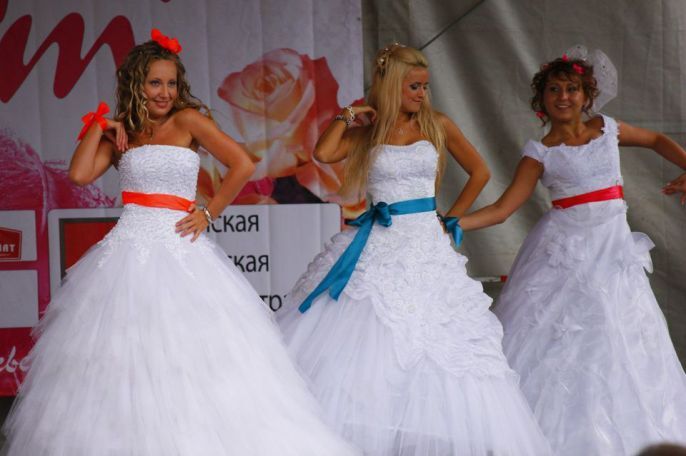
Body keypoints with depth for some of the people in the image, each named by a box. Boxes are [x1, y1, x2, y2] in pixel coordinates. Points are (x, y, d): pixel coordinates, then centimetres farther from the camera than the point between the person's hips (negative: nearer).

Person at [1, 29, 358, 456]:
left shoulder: (187, 120, 3)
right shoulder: (120, 133, 14)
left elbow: (243, 165, -4)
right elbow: (80, 174, -1)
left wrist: (209, 213, -2)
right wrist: (100, 127, 5)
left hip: (180, 251, -3)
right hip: (129, 250, 3)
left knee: (189, 355, -6)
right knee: (123, 359, -2)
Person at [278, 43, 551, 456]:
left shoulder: (437, 125, 7)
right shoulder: (365, 133, 5)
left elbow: (480, 172, 15)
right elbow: (323, 153, -14)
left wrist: (452, 220, 11)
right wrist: (348, 115, -1)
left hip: (427, 247, 1)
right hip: (376, 249, -1)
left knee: (437, 351, -3)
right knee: (362, 345, -7)